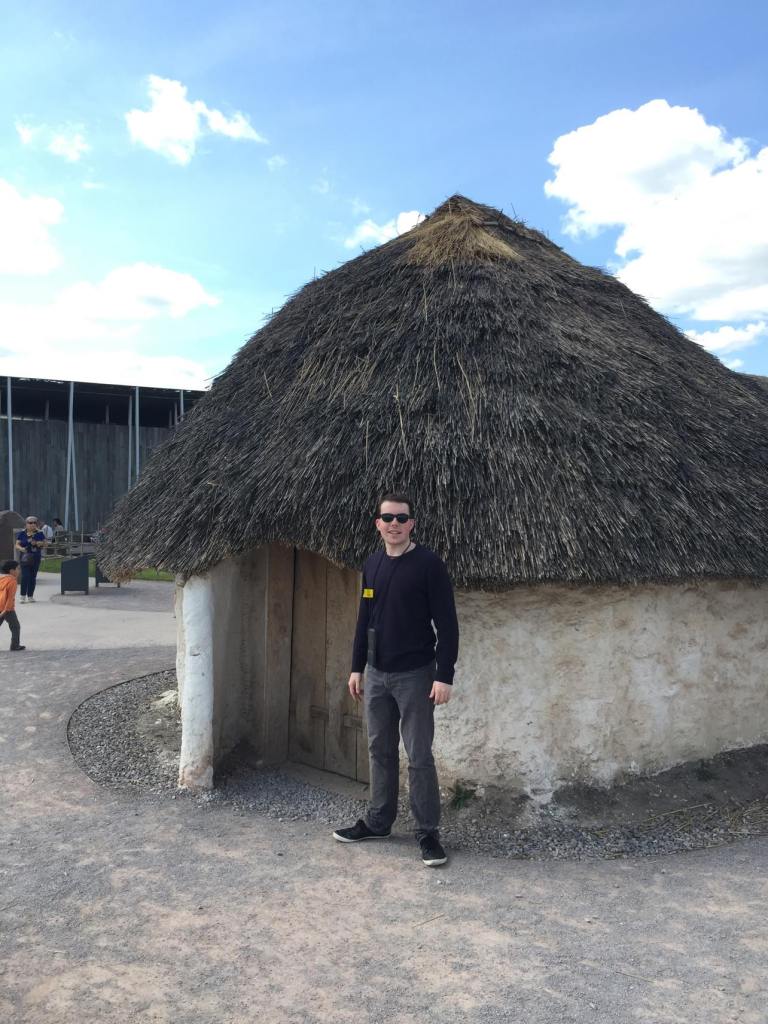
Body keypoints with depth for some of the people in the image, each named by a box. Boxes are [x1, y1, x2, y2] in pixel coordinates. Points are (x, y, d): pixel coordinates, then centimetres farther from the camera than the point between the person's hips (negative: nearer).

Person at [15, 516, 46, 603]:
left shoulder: (40, 533, 5)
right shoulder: (22, 533, 2)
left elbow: (44, 544, 8)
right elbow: (17, 545, 2)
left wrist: (38, 543, -12)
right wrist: (21, 548, -19)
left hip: (36, 558, 2)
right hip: (25, 558, -2)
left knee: (33, 577, 6)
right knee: (25, 576, -11)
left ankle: (30, 596, 15)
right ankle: (23, 596, -7)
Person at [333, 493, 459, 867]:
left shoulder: (428, 564, -11)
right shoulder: (372, 565, 8)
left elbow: (446, 623, -12)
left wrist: (444, 676, -16)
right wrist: (356, 667, 13)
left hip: (414, 675, -6)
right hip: (377, 675, 6)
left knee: (419, 756, 0)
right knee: (380, 751, 15)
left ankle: (428, 831, 13)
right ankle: (378, 821, 29)